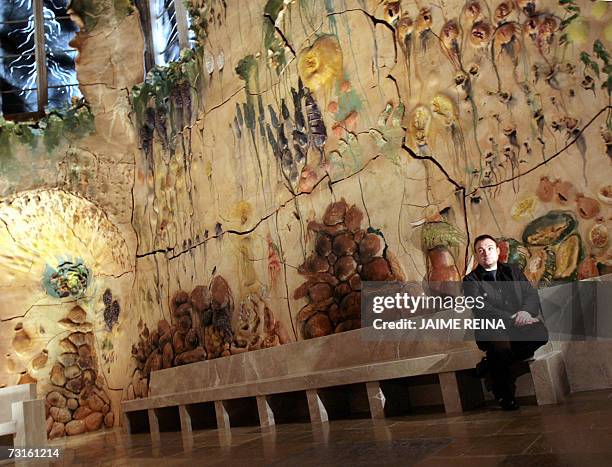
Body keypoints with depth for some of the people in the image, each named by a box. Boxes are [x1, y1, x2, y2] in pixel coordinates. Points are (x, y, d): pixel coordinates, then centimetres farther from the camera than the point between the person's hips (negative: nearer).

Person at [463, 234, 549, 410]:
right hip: (490, 328, -4)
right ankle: (504, 394, -13)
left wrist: (526, 311, -15)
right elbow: (482, 308, -9)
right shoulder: (471, 280, 7)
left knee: (540, 333, -29)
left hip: (519, 323, 4)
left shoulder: (513, 270, 21)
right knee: (500, 344, -38)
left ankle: (489, 365, -11)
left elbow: (531, 293, 10)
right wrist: (513, 319, -21)